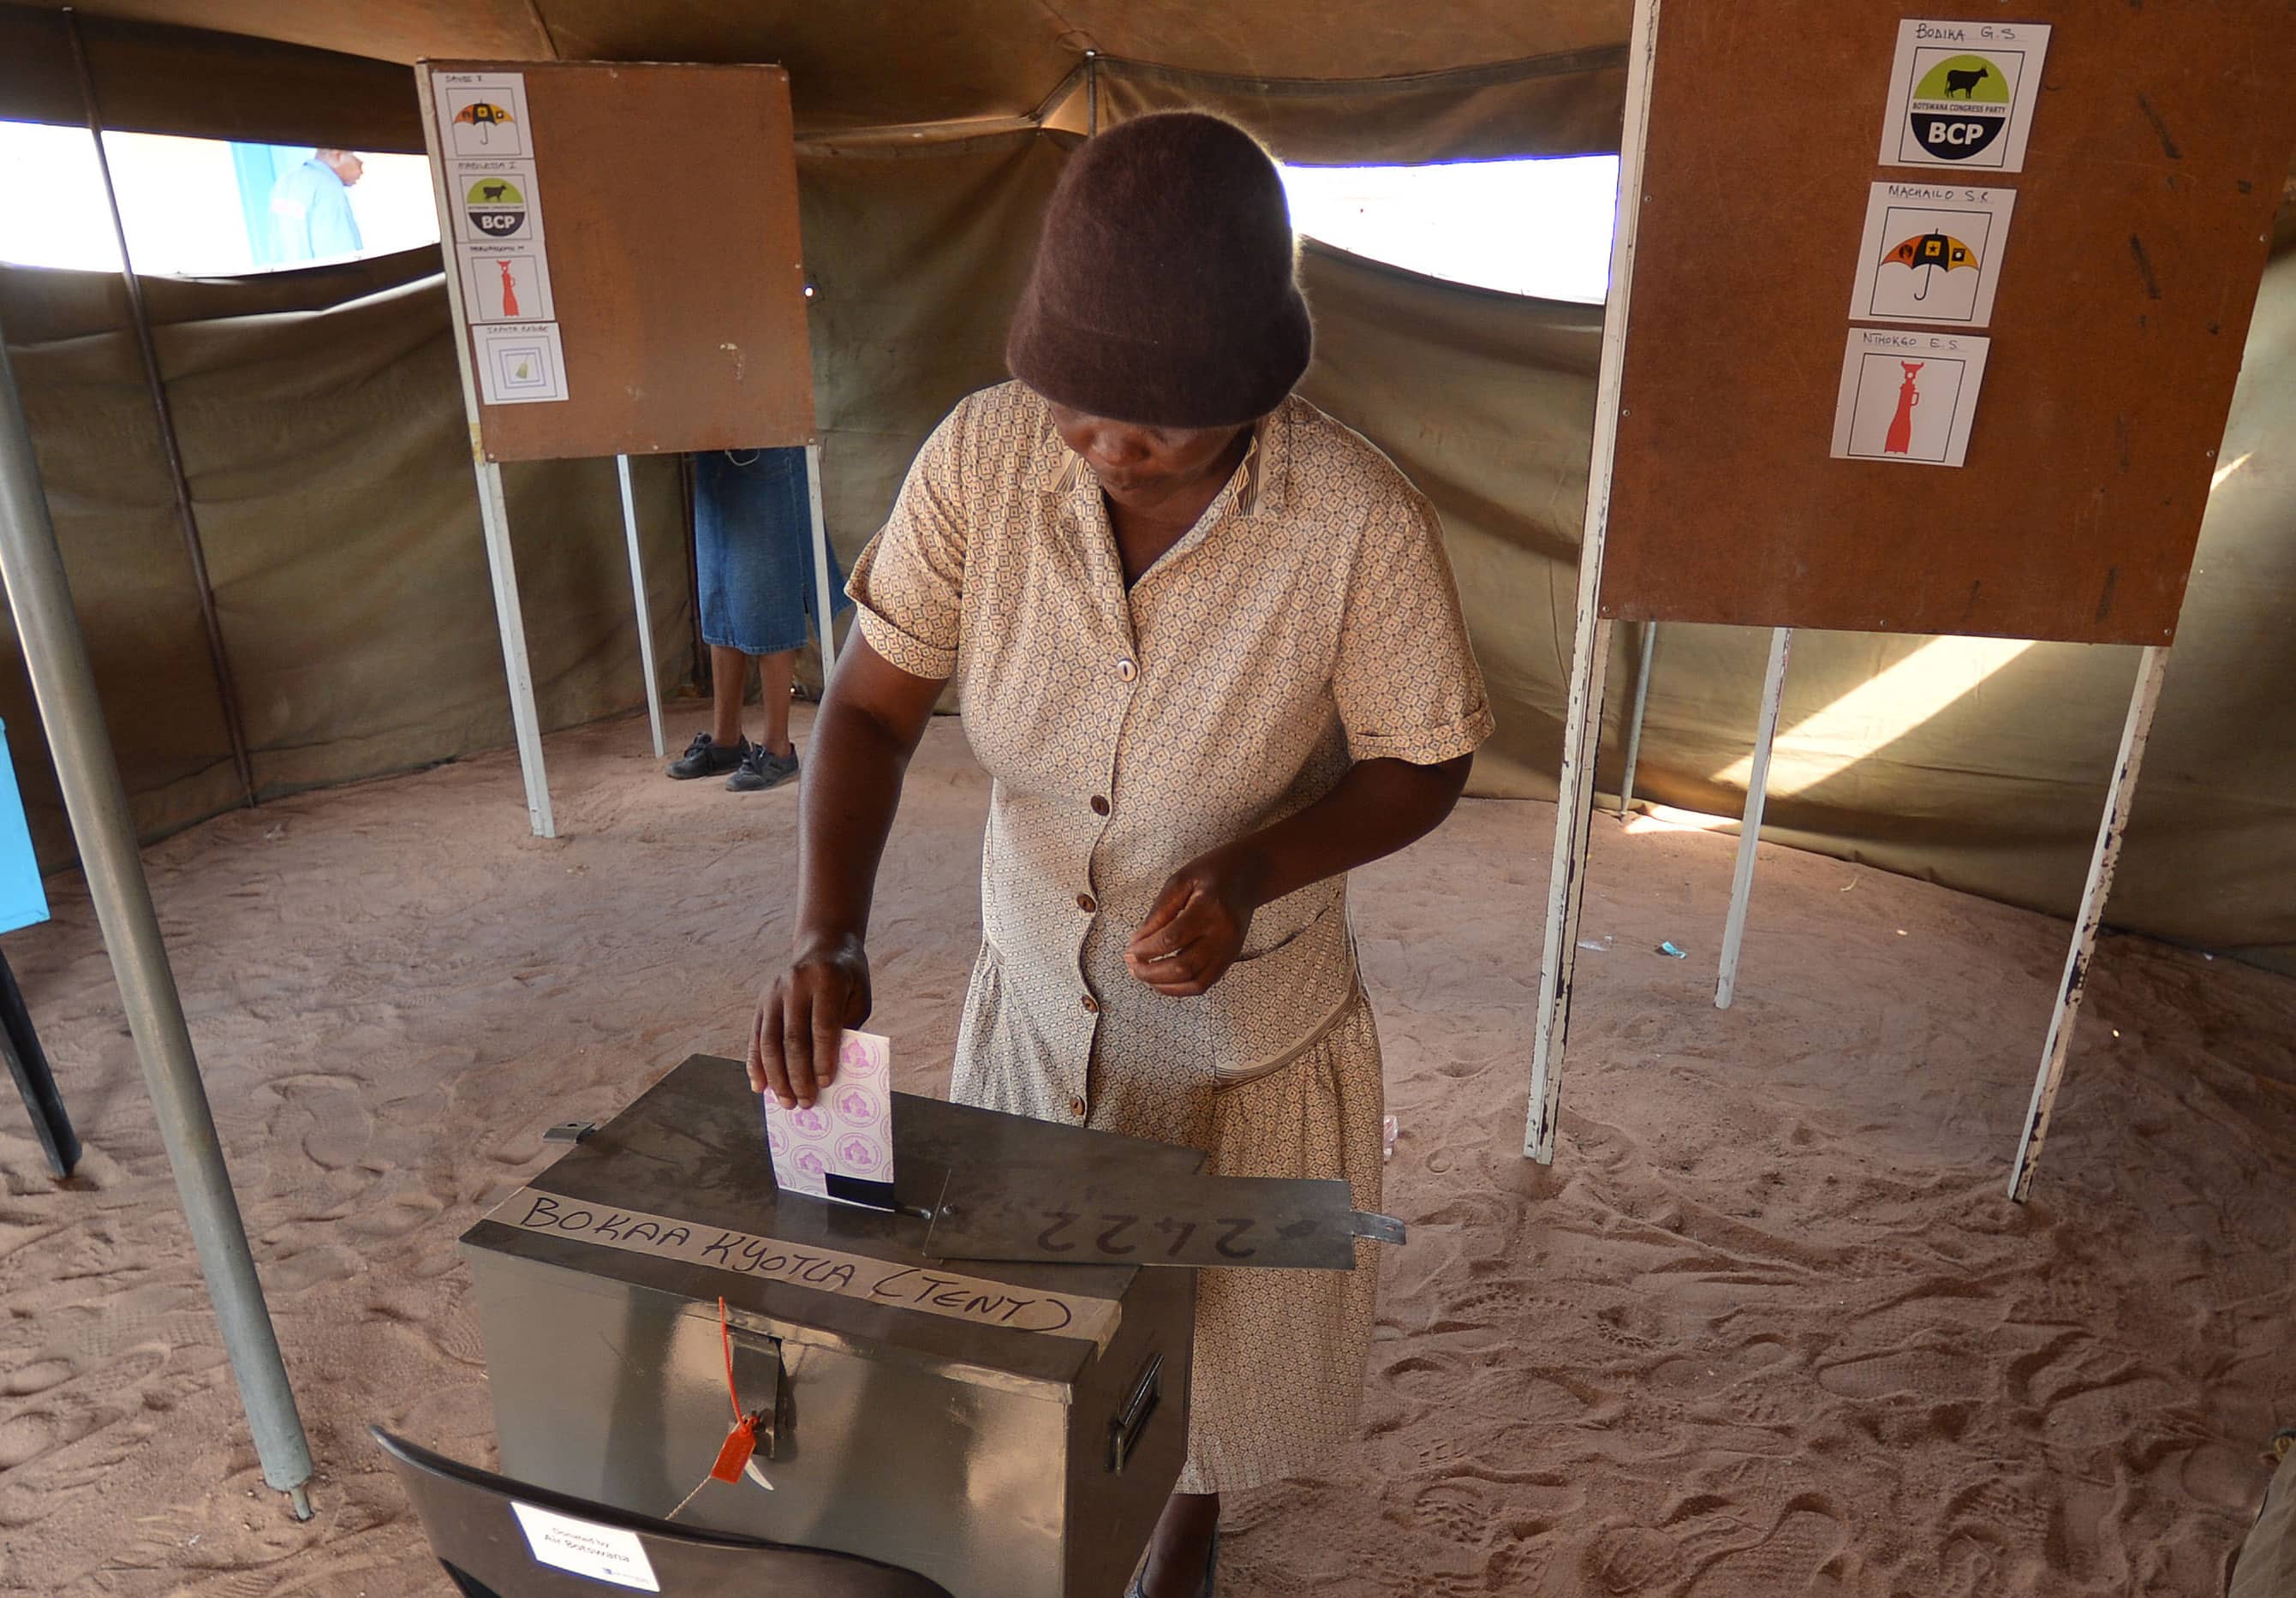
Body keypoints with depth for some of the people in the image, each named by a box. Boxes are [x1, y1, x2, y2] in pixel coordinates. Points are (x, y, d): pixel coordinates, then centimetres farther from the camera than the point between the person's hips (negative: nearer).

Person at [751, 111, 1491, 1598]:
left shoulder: (1363, 521, -27)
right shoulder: (981, 455, -19)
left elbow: (1423, 765, -13)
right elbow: (874, 705, -13)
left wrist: (1255, 869, -31)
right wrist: (831, 932, -28)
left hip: (1247, 1025, -2)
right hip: (1037, 986, 3)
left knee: (1222, 1307, 23)